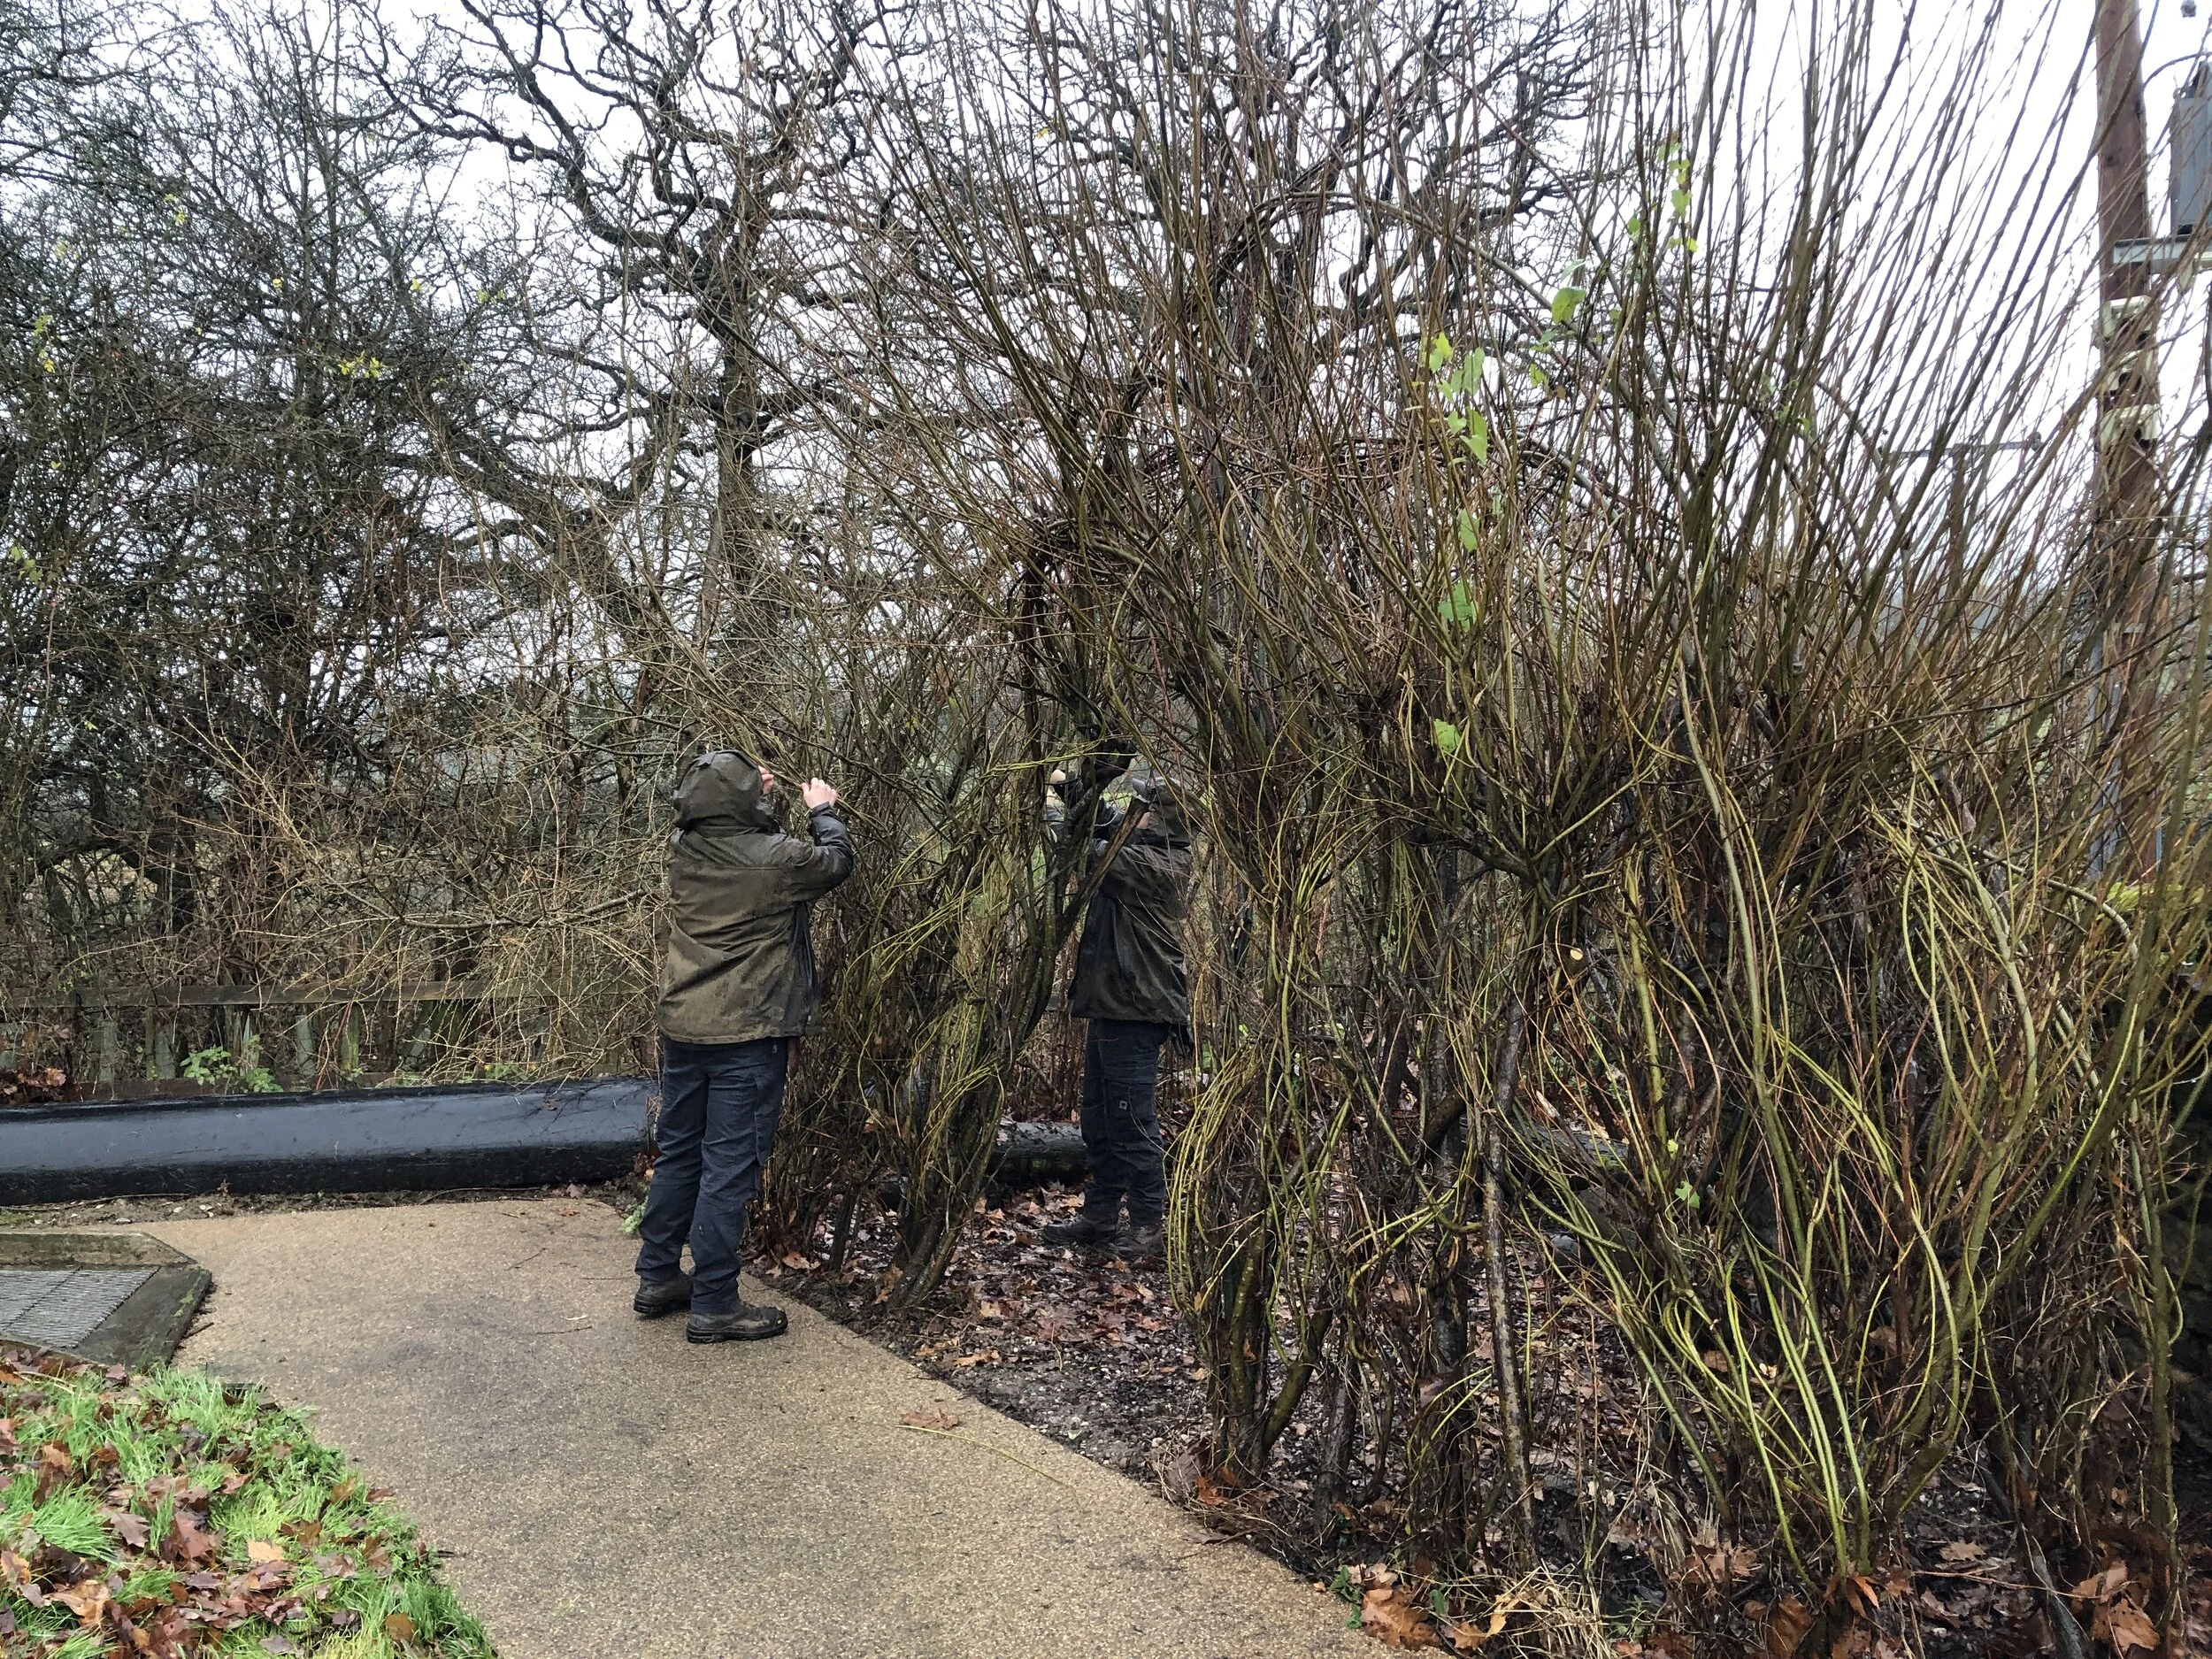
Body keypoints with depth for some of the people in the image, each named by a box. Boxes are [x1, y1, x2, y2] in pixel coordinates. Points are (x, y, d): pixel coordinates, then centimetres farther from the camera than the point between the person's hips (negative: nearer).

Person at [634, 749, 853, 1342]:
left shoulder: (684, 847, -1)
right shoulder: (776, 857, -17)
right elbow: (837, 860, 5)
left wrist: (754, 796, 25)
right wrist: (824, 811, 21)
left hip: (683, 1030, 7)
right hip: (749, 1037, -6)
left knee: (679, 1154, 18)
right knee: (730, 1167, 0)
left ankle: (657, 1277, 30)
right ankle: (714, 1304, 7)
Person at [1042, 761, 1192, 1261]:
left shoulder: (1155, 866, -18)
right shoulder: (1148, 851, 11)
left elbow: (1086, 853, -19)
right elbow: (1105, 823, 22)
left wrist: (1051, 809, -4)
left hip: (1135, 1014, -11)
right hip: (1112, 1007, 11)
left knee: (1132, 1124, -4)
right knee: (1098, 1120, 17)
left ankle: (1151, 1225, 5)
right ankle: (1099, 1215, 27)